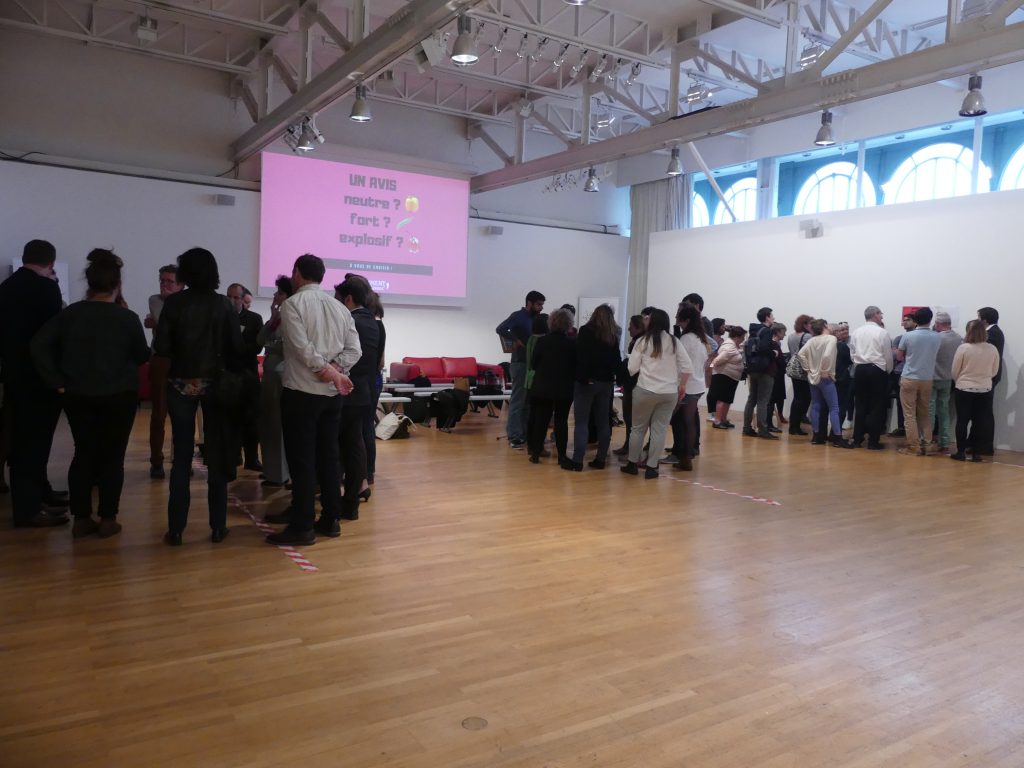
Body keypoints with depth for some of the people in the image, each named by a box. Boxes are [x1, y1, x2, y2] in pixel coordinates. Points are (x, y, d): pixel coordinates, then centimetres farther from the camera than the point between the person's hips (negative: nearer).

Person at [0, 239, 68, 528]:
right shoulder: (46, 288, -15)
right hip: (38, 375, -8)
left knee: (25, 437, 18)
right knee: (34, 439, -3)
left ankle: (38, 492, 31)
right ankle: (27, 509, 1)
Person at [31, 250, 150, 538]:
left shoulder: (70, 313, -2)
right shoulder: (127, 317, -9)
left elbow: (38, 345, -6)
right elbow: (142, 356, 0)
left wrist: (57, 382, -3)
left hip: (78, 396, 3)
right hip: (118, 396, -3)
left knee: (84, 454, 12)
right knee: (112, 456, 5)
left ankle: (81, 519, 16)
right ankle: (107, 520, 9)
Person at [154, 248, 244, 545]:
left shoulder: (173, 303, -5)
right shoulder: (223, 304, -2)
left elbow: (161, 348, -8)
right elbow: (237, 347, -6)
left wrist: (180, 351, 12)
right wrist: (232, 375, 8)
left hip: (181, 384, 0)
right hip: (216, 384, 0)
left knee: (182, 456, 6)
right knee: (217, 455, 7)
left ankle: (176, 529, 8)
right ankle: (218, 526, 11)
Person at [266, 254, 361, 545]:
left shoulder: (292, 304, -6)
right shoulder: (339, 307, 11)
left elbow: (302, 347, -17)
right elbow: (354, 349, 3)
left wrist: (329, 372, -10)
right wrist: (334, 369, -8)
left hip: (301, 391, -6)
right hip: (332, 392, 6)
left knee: (301, 458, -2)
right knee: (328, 455, 11)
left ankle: (302, 526, 2)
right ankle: (330, 520, 17)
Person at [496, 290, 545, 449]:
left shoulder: (535, 318, 15)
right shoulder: (518, 316, -9)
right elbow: (500, 329, -22)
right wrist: (515, 341, -17)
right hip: (520, 363, -8)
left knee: (528, 401, 12)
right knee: (518, 401, -5)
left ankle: (525, 433, 20)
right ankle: (514, 436, -1)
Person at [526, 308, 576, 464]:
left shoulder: (542, 341, -8)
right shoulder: (572, 344, -10)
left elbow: (534, 364, -1)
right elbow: (576, 367, -3)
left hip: (542, 387, 1)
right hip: (565, 389, -1)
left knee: (540, 420, 10)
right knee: (561, 422, 8)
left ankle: (535, 453, 12)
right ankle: (562, 455, 8)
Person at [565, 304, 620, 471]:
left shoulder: (586, 331, -5)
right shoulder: (613, 337, 9)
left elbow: (580, 357, -12)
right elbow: (616, 361, 12)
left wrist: (583, 378, -11)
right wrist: (610, 376, 11)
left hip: (587, 381, -4)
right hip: (606, 382, 5)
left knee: (581, 422, -3)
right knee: (603, 422, 10)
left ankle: (577, 461, -5)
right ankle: (600, 459, 13)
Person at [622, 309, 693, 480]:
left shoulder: (643, 341, -3)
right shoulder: (674, 342, 3)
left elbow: (632, 368, -3)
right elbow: (687, 367, 0)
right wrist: (682, 385, 12)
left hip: (645, 390, -2)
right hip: (670, 392, 2)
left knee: (638, 427, 12)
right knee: (659, 430, 6)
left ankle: (632, 464, 20)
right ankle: (651, 467, 8)